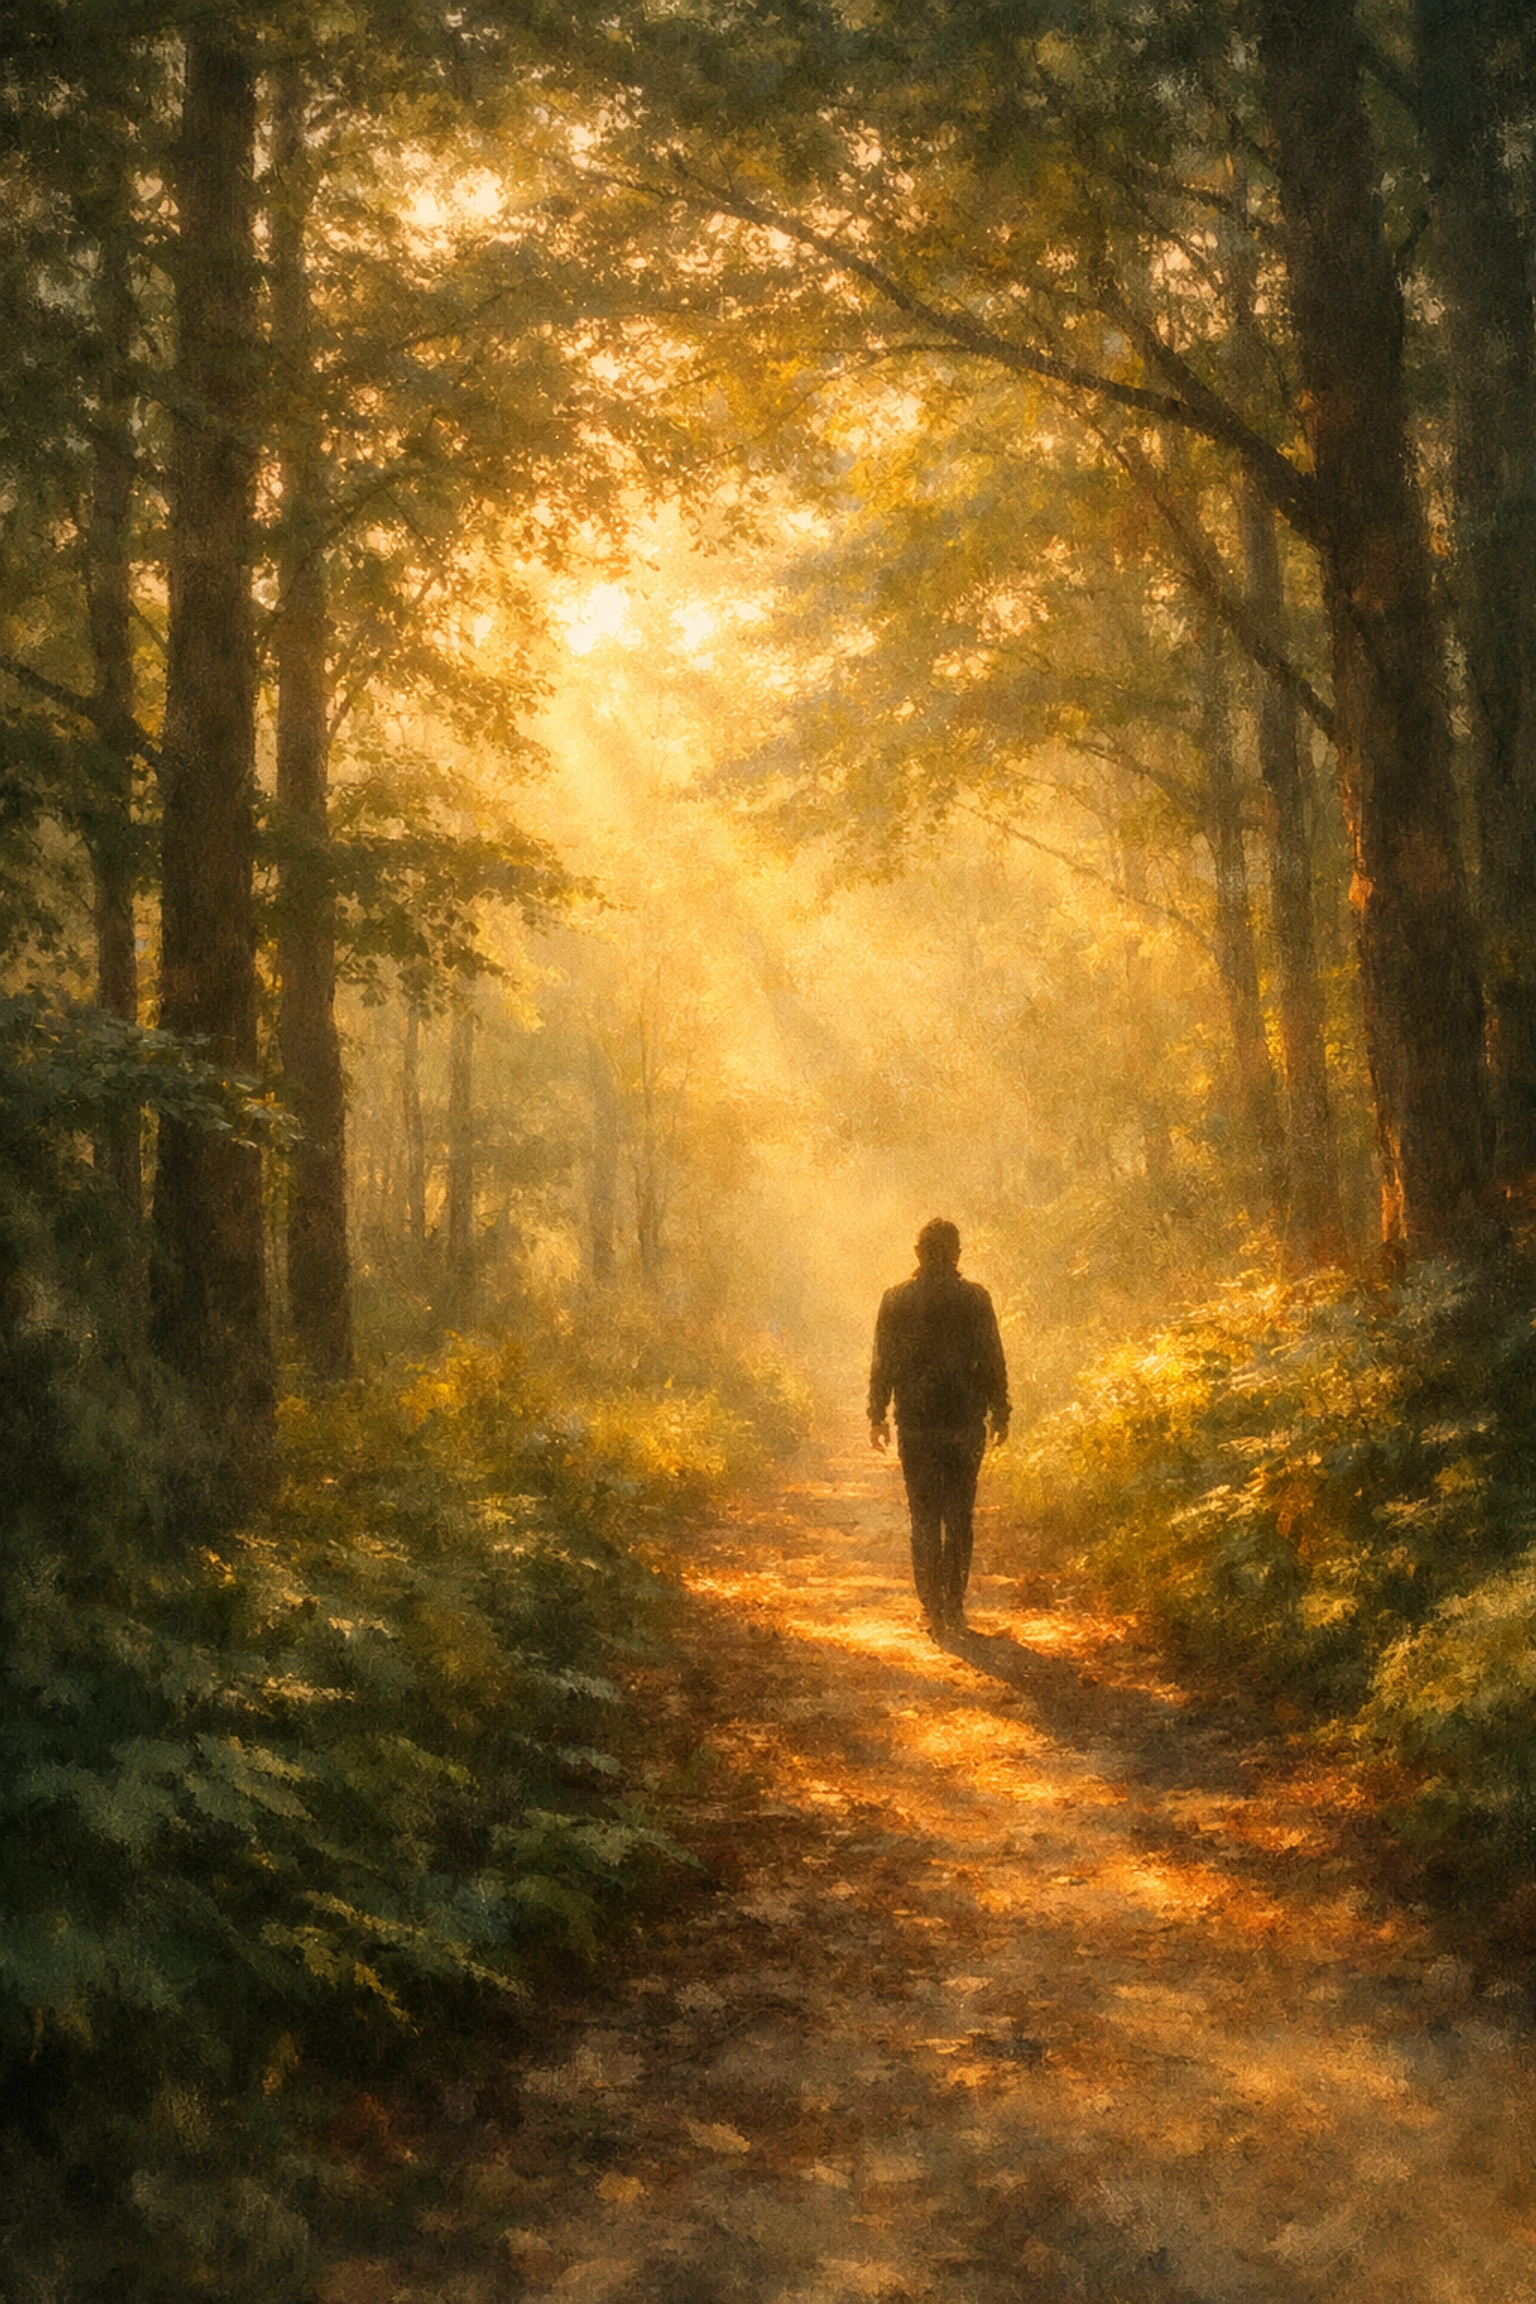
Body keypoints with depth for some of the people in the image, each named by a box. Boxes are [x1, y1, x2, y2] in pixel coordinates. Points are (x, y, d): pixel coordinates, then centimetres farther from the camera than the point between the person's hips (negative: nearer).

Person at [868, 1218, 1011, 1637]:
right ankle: (953, 1607, 9)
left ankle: (933, 1610, 5)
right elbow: (993, 1362, -1)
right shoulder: (975, 1299, -3)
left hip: (915, 1425, 0)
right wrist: (1000, 1414, 8)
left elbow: (883, 1363, 2)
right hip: (965, 1424, 0)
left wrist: (877, 1415, 10)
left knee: (925, 1518, 7)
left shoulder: (896, 1300, -1)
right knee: (959, 1518, 9)